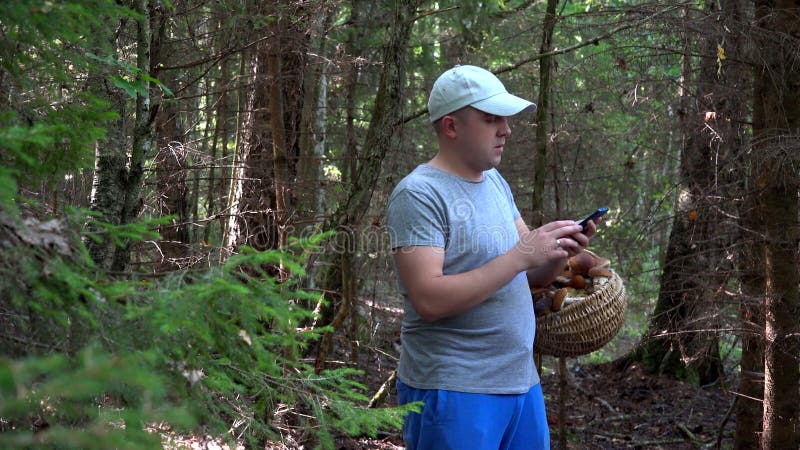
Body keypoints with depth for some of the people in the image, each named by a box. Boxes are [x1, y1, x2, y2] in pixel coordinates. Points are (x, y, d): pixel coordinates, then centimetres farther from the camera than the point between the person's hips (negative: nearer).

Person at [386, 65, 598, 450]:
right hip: (453, 390, -8)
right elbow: (429, 299, -23)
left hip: (522, 383, 8)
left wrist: (560, 252, -6)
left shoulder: (495, 183, 13)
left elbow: (533, 276, 16)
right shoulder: (418, 194, -13)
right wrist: (519, 256, -23)